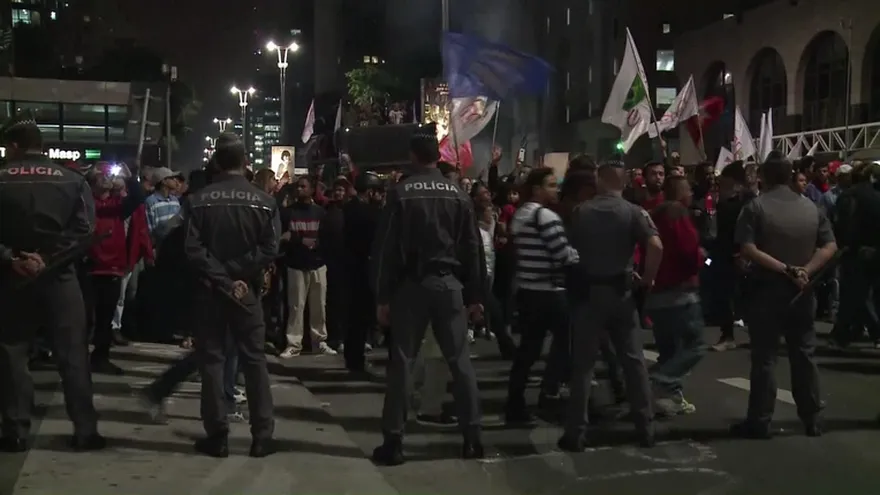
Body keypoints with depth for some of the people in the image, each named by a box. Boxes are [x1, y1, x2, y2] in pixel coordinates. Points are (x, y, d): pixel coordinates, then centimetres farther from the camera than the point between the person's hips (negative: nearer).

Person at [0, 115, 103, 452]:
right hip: (59, 277, 0)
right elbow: (84, 230, -9)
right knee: (73, 355, 5)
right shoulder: (72, 180, 4)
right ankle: (85, 431, 7)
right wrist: (48, 259, -12)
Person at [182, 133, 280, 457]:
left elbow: (192, 249, -11)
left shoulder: (199, 201, -2)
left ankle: (217, 436, 7)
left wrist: (222, 281, -10)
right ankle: (262, 436, 7)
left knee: (212, 360, 6)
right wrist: (237, 278, -9)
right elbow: (269, 249, -11)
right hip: (246, 291, 0)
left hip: (209, 291, 0)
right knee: (254, 360, 7)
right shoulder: (264, 202, -2)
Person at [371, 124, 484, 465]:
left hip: (411, 285, -2)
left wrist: (382, 296, -2)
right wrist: (474, 295, 11)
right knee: (460, 359, 7)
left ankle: (393, 441, 5)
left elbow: (386, 248, -6)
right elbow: (471, 248, 5)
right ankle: (472, 437, 10)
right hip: (450, 284, 2)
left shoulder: (401, 193, -4)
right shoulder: (457, 193, 4)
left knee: (402, 361, 3)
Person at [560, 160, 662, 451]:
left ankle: (575, 433, 6)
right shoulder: (633, 212, -4)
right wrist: (648, 278, -6)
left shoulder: (581, 211, 3)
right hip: (621, 290, 0)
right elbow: (656, 246, -18)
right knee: (633, 360, 10)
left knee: (583, 363, 5)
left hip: (588, 291, 1)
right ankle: (646, 428, 15)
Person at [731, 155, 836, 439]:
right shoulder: (811, 207, 7)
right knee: (804, 355, 12)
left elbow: (747, 250, -19)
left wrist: (785, 269, -18)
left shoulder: (756, 207, -7)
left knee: (764, 357, 1)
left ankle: (759, 422, 5)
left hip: (767, 290, -4)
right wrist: (805, 271, -11)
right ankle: (812, 419, 18)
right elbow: (830, 246, -1)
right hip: (801, 292, 4)